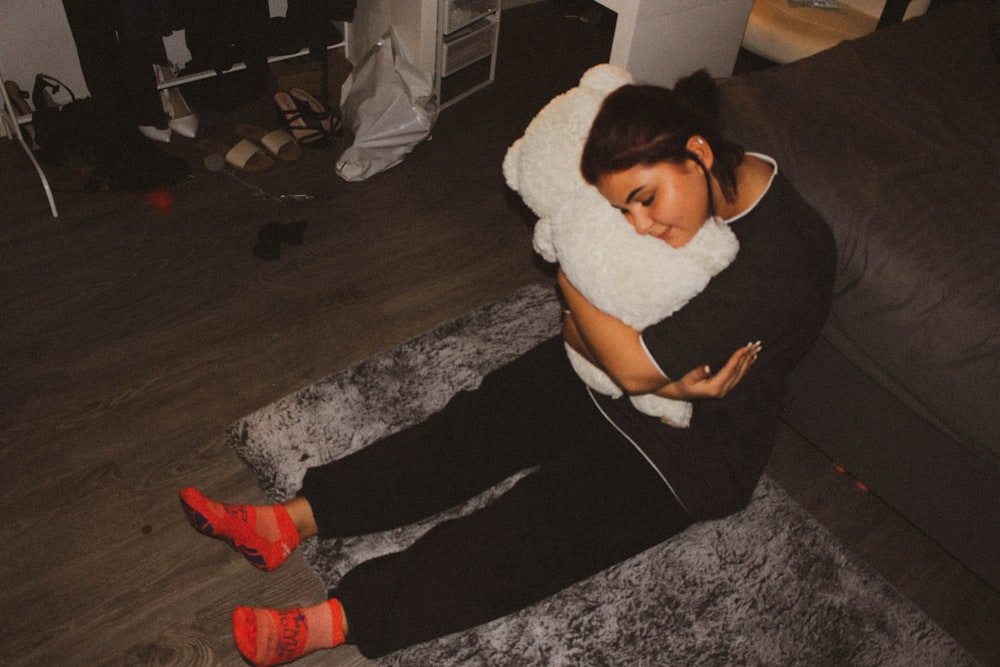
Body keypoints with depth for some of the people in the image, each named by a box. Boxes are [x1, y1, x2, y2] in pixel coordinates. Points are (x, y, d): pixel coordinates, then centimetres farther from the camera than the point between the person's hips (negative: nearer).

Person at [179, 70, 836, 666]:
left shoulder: (782, 257, -32)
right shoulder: (688, 193, -9)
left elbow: (634, 365, -33)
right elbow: (582, 329, -6)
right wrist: (658, 373, -25)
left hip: (689, 445, -6)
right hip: (607, 372, 7)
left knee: (534, 526, -19)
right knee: (472, 425, -9)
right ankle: (293, 520, -8)